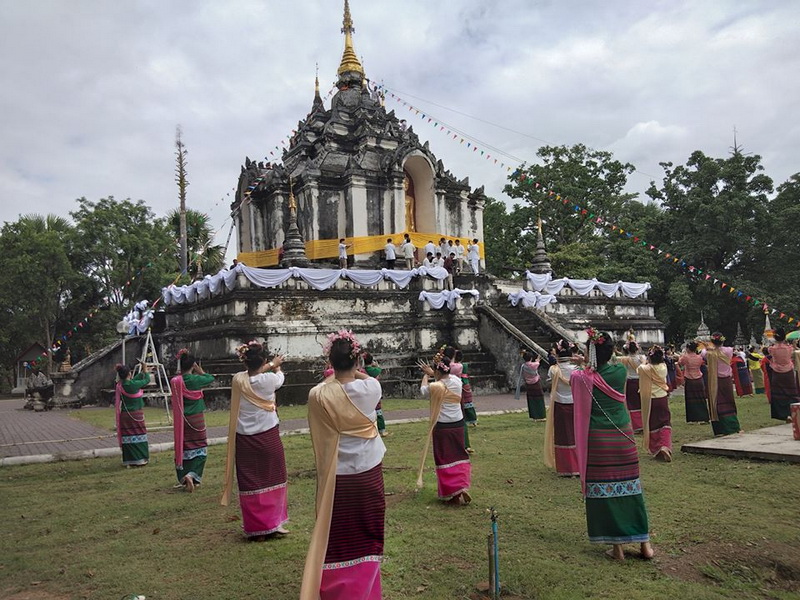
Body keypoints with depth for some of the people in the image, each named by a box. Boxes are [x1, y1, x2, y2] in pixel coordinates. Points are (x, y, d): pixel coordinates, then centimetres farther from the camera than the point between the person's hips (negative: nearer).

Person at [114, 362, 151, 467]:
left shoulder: (119, 386, 0)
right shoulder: (133, 385, -18)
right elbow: (147, 380, -3)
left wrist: (143, 372, 25)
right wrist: (146, 371, 16)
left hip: (124, 415, 6)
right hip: (136, 414, -6)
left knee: (128, 436, 9)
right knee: (138, 436, 4)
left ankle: (129, 460, 13)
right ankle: (140, 459, 8)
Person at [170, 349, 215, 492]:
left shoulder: (175, 381, -6)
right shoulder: (196, 379, -14)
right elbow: (211, 379, 3)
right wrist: (200, 371, 12)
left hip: (180, 420, 3)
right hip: (196, 419, -3)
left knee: (182, 448, 13)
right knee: (200, 448, 9)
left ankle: (183, 479, 16)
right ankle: (192, 475, -10)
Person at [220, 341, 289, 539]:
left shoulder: (238, 380, -8)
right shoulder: (269, 380, -13)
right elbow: (280, 377, 11)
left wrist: (270, 366, 30)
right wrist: (275, 366, 33)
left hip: (244, 439, 2)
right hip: (268, 436, -2)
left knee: (250, 483, 9)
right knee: (272, 479, 13)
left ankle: (255, 530, 14)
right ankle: (273, 524, 18)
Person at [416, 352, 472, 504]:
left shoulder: (434, 387, -18)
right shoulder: (457, 381, -5)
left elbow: (423, 391, 7)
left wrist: (425, 376, 23)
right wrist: (431, 373, 27)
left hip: (442, 427, -5)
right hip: (458, 424, 5)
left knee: (445, 459, 3)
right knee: (459, 456, 17)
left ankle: (453, 494, 0)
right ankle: (463, 487, 14)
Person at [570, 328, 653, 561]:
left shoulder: (581, 377, -12)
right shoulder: (620, 372, -6)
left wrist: (584, 369, 26)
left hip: (597, 439, -2)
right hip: (623, 436, 3)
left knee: (603, 490, 6)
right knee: (630, 488, 12)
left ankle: (617, 546, 12)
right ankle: (644, 543, 21)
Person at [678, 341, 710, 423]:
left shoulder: (685, 357, -13)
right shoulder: (699, 357, -5)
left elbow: (679, 363, 4)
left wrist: (683, 354, 11)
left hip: (689, 381, -2)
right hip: (699, 380, 3)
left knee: (691, 401, 5)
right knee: (701, 400, 10)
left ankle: (693, 419, 4)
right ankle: (703, 418, 11)